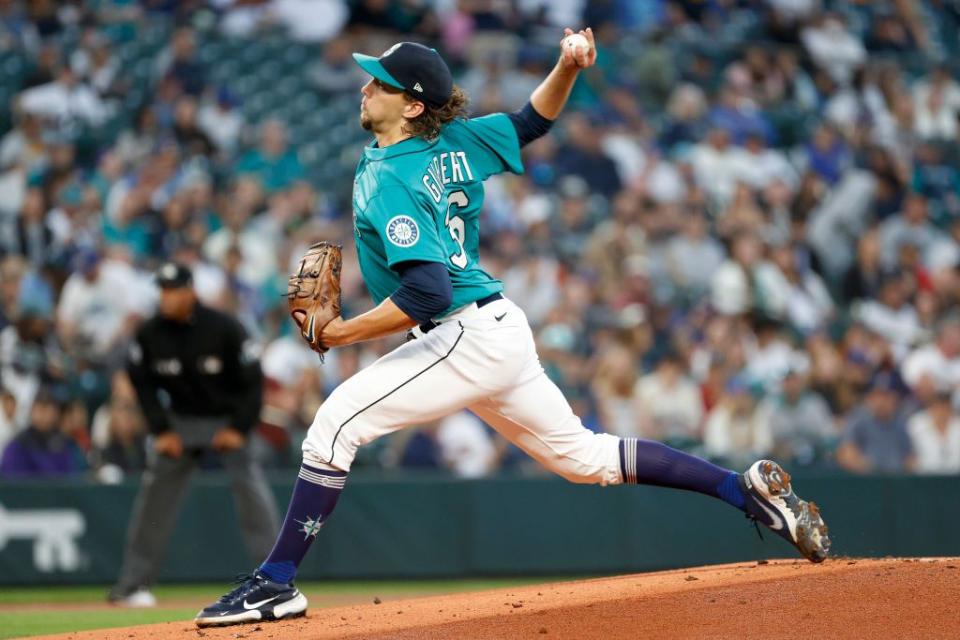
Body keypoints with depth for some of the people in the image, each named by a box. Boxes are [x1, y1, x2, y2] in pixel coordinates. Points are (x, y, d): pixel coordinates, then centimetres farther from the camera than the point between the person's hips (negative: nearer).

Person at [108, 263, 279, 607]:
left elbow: (252, 380, -13)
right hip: (180, 420, 3)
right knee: (154, 494, -2)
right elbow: (142, 383, 2)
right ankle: (131, 585, 5)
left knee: (251, 488, -17)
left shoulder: (224, 329, -20)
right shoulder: (150, 333, -11)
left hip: (228, 419, -3)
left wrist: (239, 429, -17)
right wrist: (161, 430, -5)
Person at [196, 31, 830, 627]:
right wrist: (569, 70, 2)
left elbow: (427, 291, -27)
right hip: (503, 333, 10)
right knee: (583, 456, 18)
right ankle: (747, 489, 20)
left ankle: (276, 583, -15)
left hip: (468, 337, -10)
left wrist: (341, 333, -19)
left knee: (337, 421, -13)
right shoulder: (454, 141, 8)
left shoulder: (390, 179, -17)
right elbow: (533, 121, 21)